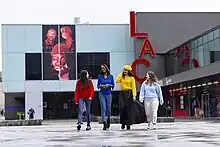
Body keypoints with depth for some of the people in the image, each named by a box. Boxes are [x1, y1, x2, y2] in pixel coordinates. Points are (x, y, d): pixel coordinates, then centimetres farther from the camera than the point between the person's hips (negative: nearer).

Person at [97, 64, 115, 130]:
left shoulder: (111, 76, 4)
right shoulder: (100, 76, 3)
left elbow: (113, 85, 5)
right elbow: (98, 85, 5)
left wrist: (109, 85, -13)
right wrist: (101, 86, -15)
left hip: (108, 94, 1)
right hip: (102, 94, -1)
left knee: (108, 108, 8)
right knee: (103, 108, -9)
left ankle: (108, 120, 33)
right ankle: (104, 123, -12)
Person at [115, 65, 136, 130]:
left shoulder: (131, 78, 1)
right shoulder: (122, 77, 12)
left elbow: (133, 87, -3)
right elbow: (117, 81, -6)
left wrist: (134, 95, -12)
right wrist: (121, 74, 0)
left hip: (129, 93, -3)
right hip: (122, 93, 3)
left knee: (129, 109, -1)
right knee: (122, 108, -10)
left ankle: (128, 124, 6)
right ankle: (123, 123, 3)